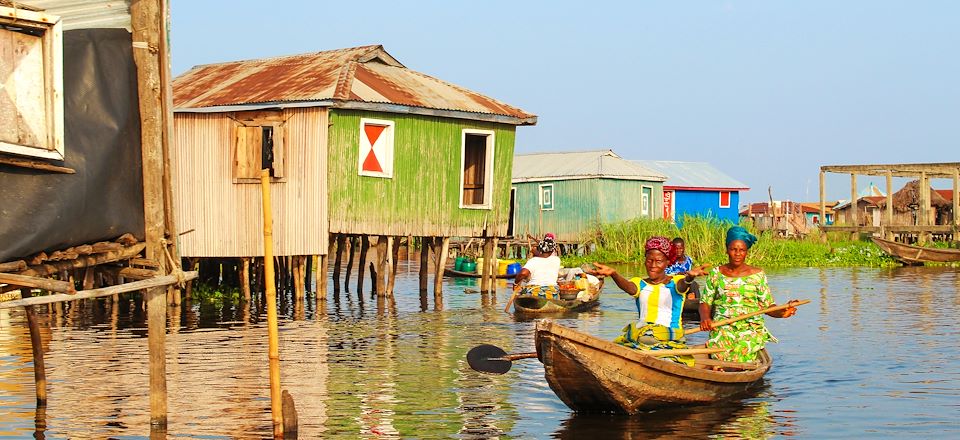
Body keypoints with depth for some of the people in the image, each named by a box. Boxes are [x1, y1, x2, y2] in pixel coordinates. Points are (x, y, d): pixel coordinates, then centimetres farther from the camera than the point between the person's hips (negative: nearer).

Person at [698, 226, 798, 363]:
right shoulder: (715, 274, 10)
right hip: (721, 326, 0)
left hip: (751, 327, 0)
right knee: (721, 349, -30)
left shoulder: (757, 275, 7)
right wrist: (704, 318, -10)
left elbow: (768, 305, 7)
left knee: (742, 349, -29)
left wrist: (781, 312, -14)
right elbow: (705, 303, 11)